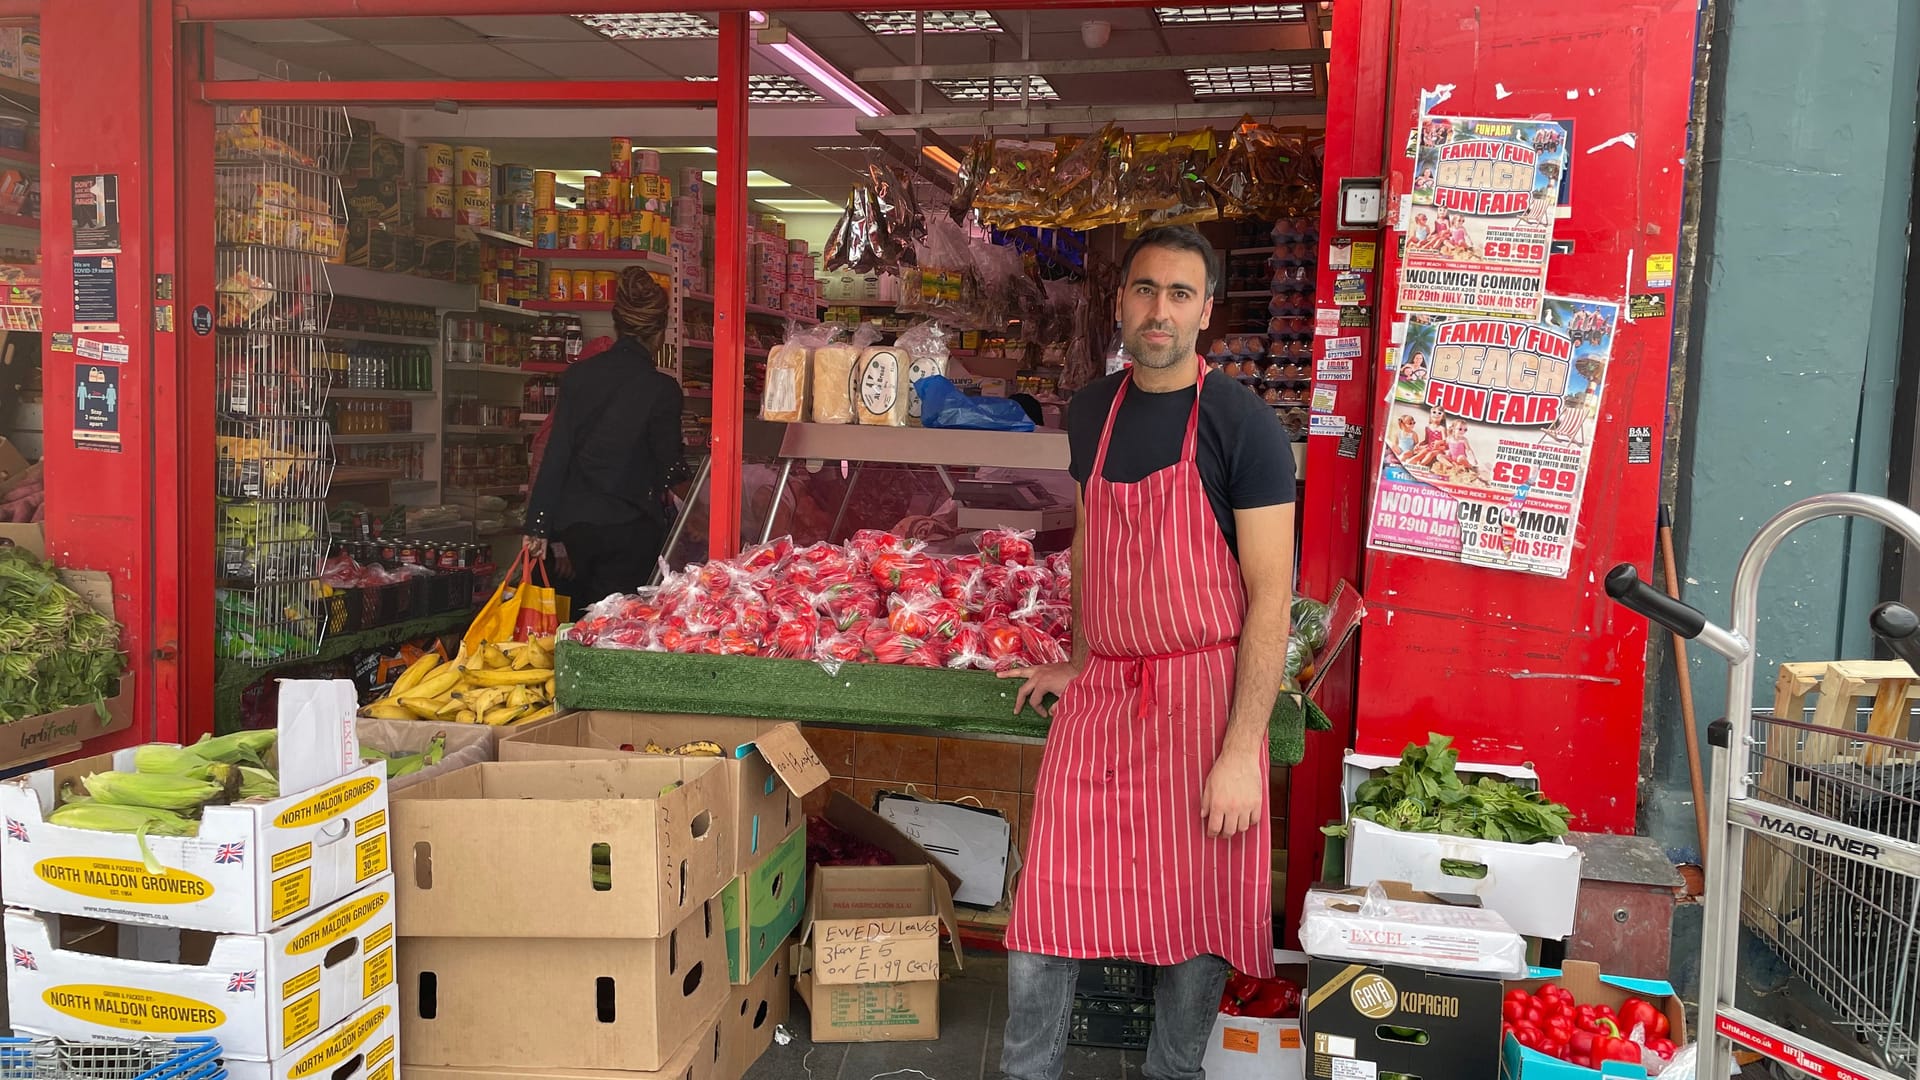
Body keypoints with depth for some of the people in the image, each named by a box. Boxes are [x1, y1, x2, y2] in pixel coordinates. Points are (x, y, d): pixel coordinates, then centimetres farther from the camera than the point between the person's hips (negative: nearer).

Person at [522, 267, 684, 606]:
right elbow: (668, 465, -3)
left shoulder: (577, 375, 2)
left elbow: (555, 454, 1)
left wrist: (538, 526, 4)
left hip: (576, 521, 5)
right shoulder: (662, 389, -11)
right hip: (631, 526, -5)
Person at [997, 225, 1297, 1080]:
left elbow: (1271, 593, -12)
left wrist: (1242, 751, -16)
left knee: (1197, 912, 6)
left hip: (1202, 690, -4)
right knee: (1047, 902, 5)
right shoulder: (1092, 412, 8)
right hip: (1101, 691, 5)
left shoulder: (1243, 425, -9)